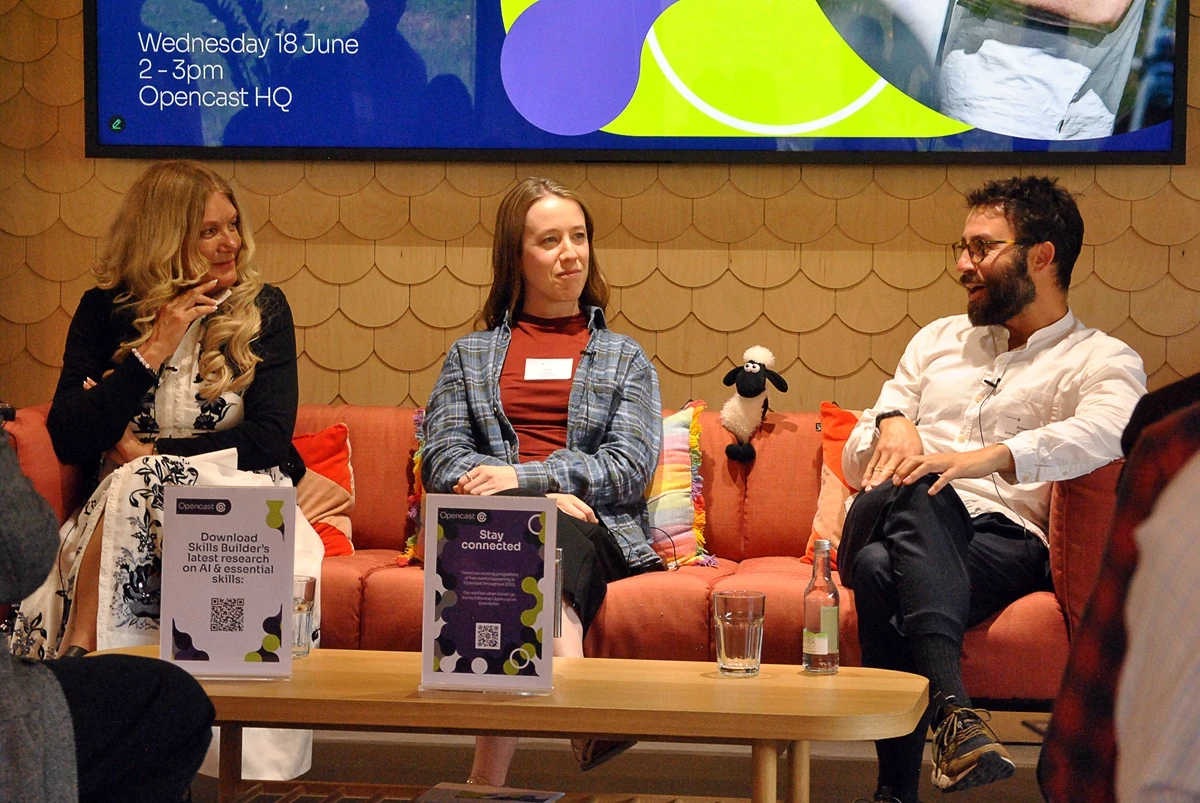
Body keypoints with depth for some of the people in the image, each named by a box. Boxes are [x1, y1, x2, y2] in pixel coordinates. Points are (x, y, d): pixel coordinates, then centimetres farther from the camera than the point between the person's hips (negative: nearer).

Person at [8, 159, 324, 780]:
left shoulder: (261, 309, 5)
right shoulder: (105, 311, 7)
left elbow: (269, 438, -5)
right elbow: (69, 441, -4)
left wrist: (151, 451, -7)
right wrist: (153, 349, -8)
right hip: (130, 501, 1)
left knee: (134, 487, -34)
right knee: (130, 486, -35)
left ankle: (80, 659, -32)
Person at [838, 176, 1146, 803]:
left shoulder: (1102, 361, 12)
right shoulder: (938, 340, 30)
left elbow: (1104, 430, -16)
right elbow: (855, 464, 28)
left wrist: (989, 457, -32)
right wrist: (890, 421, 2)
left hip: (1003, 541, -3)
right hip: (888, 524, 4)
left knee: (883, 571, -38)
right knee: (918, 490, -36)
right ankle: (951, 704, -52)